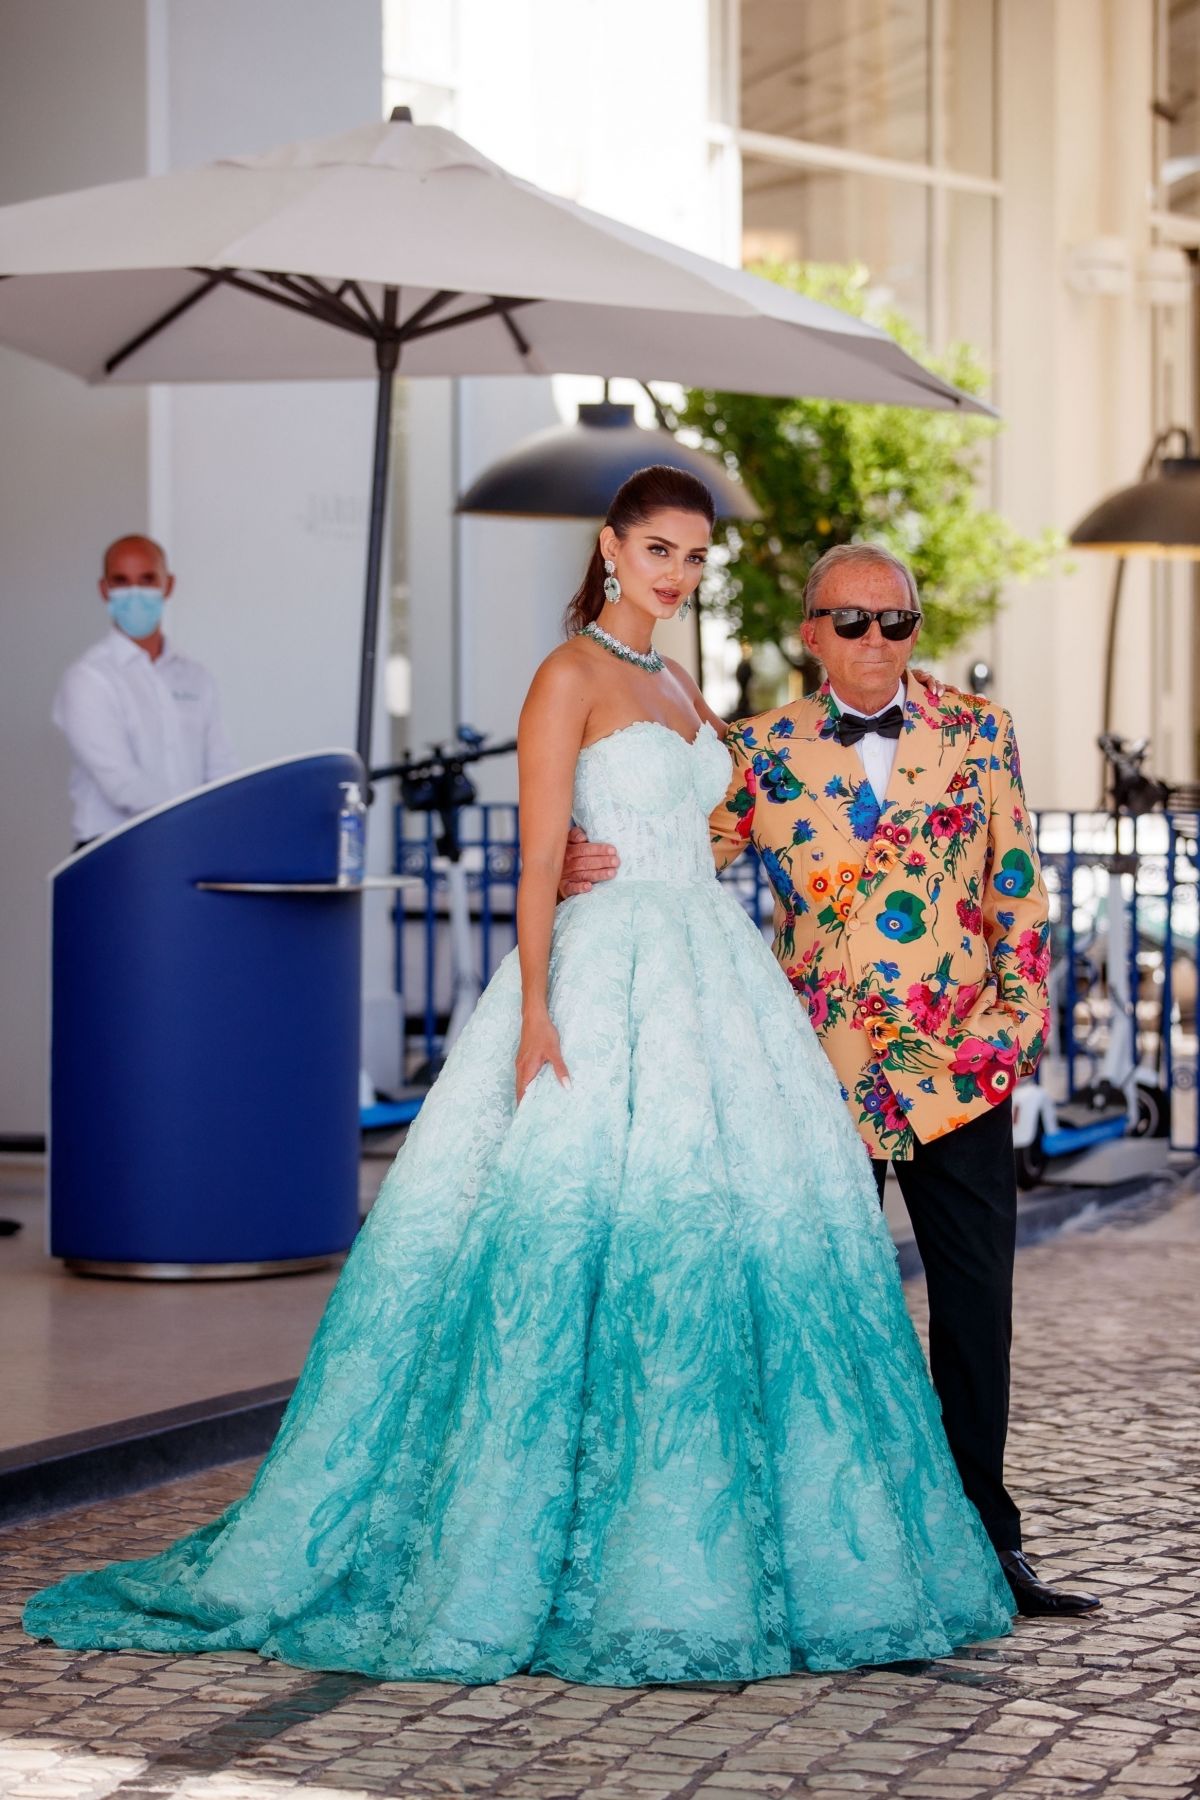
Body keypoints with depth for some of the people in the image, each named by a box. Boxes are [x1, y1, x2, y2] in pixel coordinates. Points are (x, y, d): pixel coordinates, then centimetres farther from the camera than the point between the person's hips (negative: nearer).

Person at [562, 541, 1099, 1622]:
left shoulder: (978, 732, 4)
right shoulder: (766, 751, 1)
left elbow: (1018, 891, 6)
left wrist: (1019, 1017, 0)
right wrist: (586, 870, -19)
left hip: (962, 1062, 1)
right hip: (825, 1072, -1)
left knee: (976, 1308, 6)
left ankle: (984, 1541, 17)